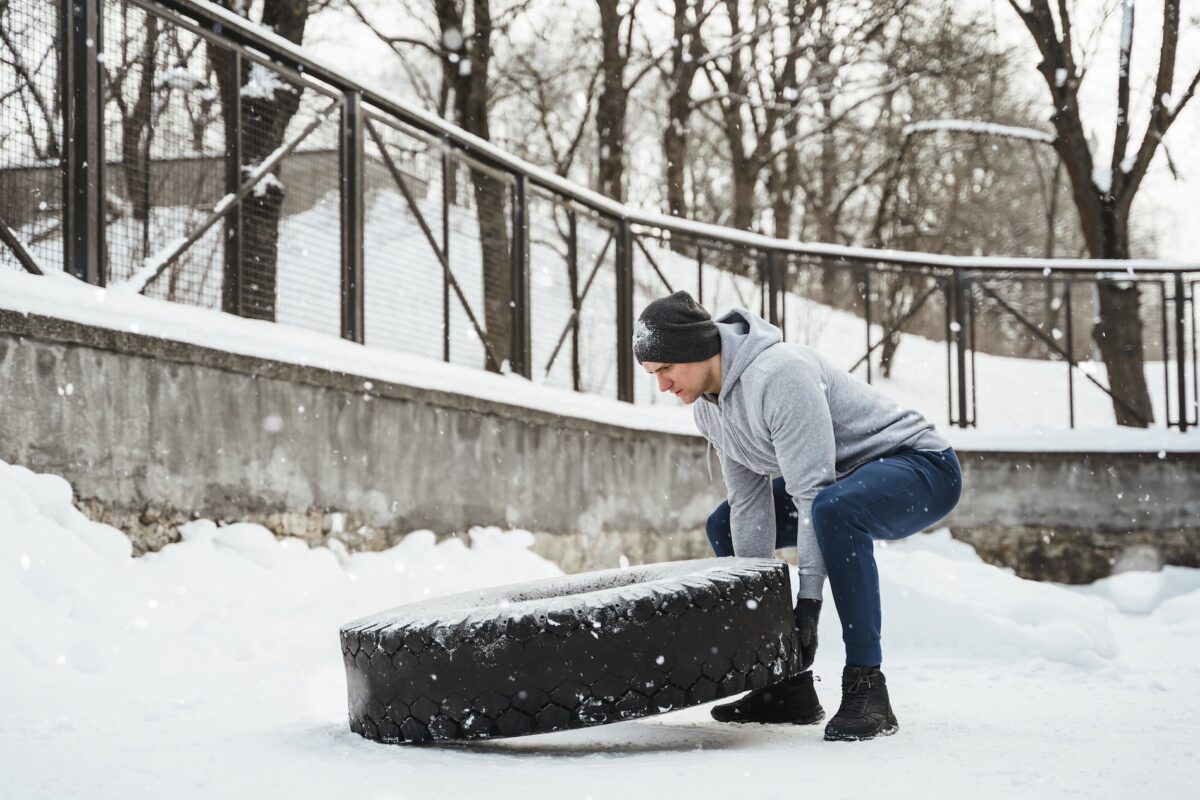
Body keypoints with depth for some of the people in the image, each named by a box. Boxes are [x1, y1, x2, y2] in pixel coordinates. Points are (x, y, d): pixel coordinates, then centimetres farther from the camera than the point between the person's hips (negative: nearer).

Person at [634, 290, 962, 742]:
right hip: (844, 478, 10)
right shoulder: (708, 406, 0)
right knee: (725, 526, 11)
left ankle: (865, 686, -32)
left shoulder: (780, 374, -29)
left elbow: (813, 493, -32)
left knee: (834, 509, -40)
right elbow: (750, 504, 1)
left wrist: (808, 599, -32)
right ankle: (789, 688, 9)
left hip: (923, 468, -10)